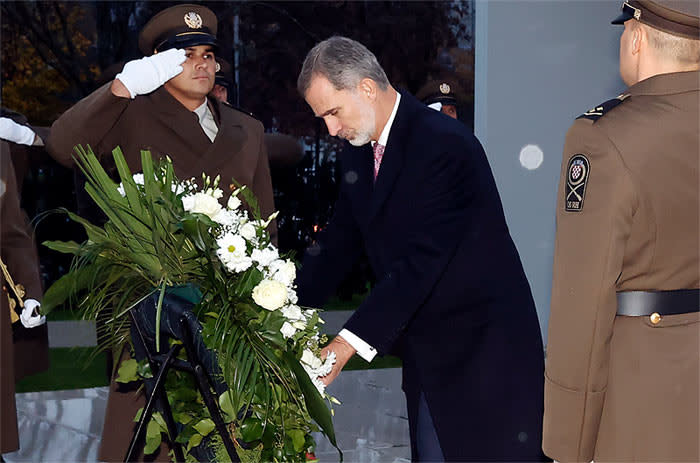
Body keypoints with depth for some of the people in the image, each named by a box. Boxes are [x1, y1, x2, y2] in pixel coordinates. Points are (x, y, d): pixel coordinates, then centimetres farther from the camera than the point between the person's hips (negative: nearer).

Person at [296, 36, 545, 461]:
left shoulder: (445, 144, -20)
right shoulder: (359, 152, 8)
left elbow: (421, 261, -26)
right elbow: (338, 245, 12)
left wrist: (349, 343, -28)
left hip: (482, 350, -8)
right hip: (426, 355, 8)